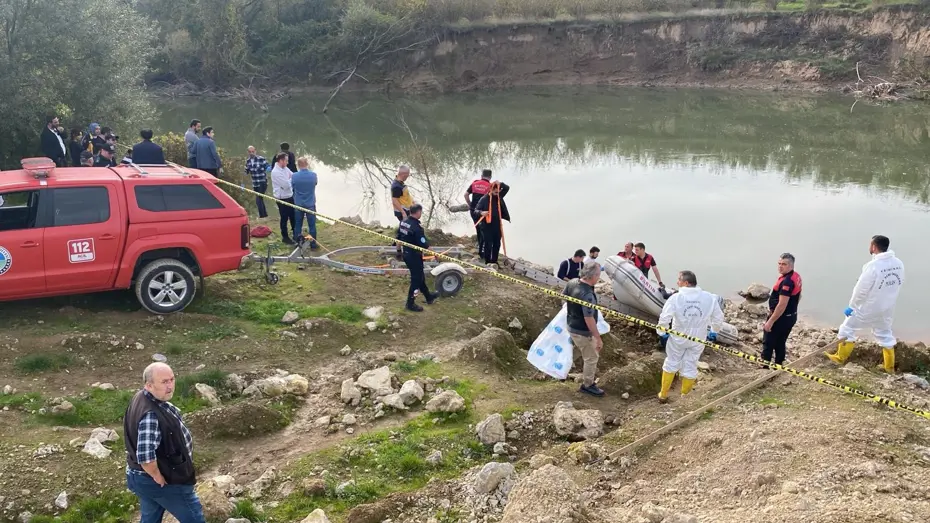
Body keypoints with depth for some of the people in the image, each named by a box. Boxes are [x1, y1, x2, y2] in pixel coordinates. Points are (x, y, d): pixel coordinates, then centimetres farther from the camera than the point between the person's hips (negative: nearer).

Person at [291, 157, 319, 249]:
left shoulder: (294, 176, -15)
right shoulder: (313, 175, -14)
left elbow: (292, 186, 3)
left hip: (298, 204, 1)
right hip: (310, 204, -1)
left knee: (298, 224, 14)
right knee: (312, 225, 10)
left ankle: (298, 243, 22)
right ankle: (313, 244, 16)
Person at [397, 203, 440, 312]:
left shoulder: (403, 222, -1)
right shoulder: (417, 227, -27)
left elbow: (399, 238, 10)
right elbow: (425, 245, -21)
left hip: (406, 254, 9)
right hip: (414, 256, -9)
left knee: (420, 276, 24)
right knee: (416, 280, 6)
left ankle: (428, 297, 40)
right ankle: (410, 304, 17)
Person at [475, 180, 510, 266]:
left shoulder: (499, 196, 6)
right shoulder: (484, 199, -10)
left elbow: (507, 188, 5)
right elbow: (476, 209, -11)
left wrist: (500, 184, -13)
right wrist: (481, 212, -33)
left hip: (497, 225, 5)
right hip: (487, 225, -5)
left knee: (497, 244, 10)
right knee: (488, 244, -1)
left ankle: (494, 261, 22)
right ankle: (488, 262, 10)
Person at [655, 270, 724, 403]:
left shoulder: (676, 297, -19)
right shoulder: (710, 298, -10)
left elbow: (664, 317, -20)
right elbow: (718, 317, 1)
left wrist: (661, 332, -2)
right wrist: (714, 332, 18)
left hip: (677, 338, -1)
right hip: (697, 339, 2)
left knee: (671, 364, 16)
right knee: (690, 367, 14)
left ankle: (663, 395, 26)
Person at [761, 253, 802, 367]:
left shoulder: (787, 281, -28)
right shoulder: (796, 277, 5)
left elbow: (782, 305, -30)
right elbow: (797, 297, 19)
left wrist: (770, 321, -26)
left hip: (781, 317, -10)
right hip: (791, 316, 10)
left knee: (768, 343, 2)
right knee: (780, 343, 18)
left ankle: (764, 367, 8)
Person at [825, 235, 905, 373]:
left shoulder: (873, 266, -27)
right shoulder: (898, 264, -6)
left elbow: (861, 290, -20)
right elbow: (898, 284, 6)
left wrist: (851, 306, -7)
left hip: (867, 308, -6)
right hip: (886, 309, 6)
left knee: (847, 329, 12)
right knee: (885, 335, 21)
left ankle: (840, 358, 24)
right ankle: (889, 367, 30)